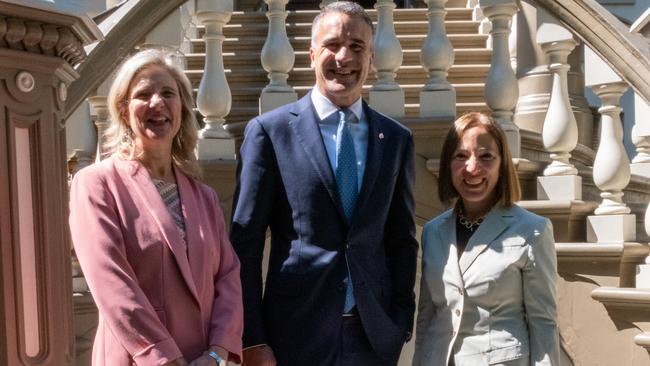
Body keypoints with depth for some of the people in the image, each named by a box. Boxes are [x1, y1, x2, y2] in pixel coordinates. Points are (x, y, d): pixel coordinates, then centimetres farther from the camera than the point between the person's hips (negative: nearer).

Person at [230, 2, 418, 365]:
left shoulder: (397, 138, 5)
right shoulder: (269, 130, -5)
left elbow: (402, 241, 9)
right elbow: (245, 242, -5)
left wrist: (403, 323, 3)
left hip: (376, 336, 3)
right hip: (295, 335, -2)